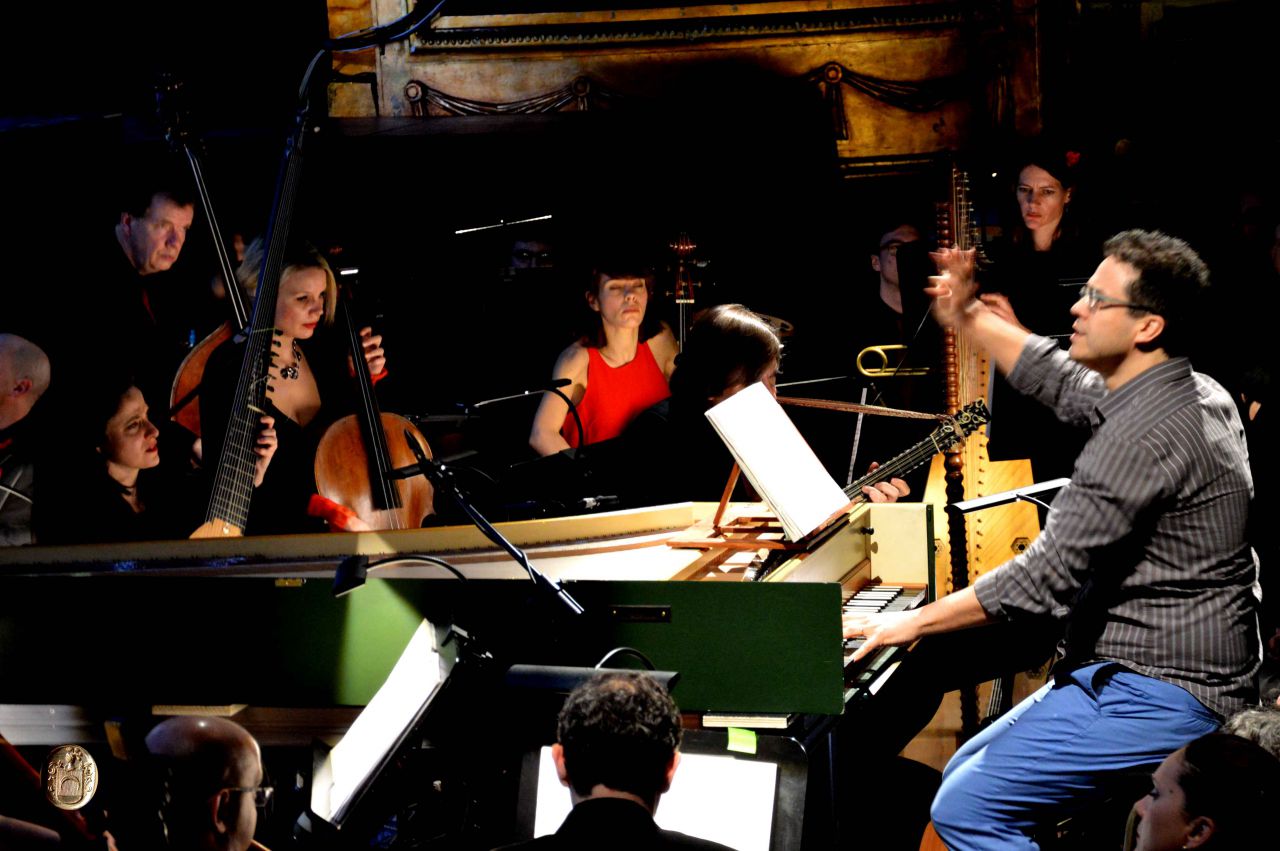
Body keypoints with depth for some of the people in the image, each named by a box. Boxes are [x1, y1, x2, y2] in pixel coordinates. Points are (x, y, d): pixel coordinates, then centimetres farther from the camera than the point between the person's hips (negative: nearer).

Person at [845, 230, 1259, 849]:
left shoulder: (1147, 435, -23)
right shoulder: (1196, 395, 8)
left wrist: (917, 621, -13)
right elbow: (1063, 384, 27)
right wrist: (967, 319, 21)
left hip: (1160, 695, -11)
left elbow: (1048, 577, -23)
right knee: (965, 772, 17)